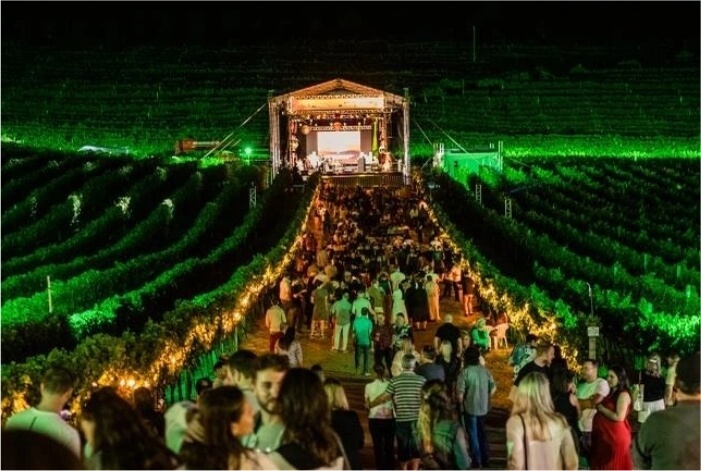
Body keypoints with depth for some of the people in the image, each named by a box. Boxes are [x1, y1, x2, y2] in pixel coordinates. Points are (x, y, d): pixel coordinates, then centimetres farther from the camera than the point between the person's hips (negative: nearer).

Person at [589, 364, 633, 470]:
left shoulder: (623, 394, -12)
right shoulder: (611, 393, 15)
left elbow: (619, 417, -21)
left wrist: (601, 408, -13)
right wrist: (598, 407, 1)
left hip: (616, 435, -9)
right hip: (605, 435, 9)